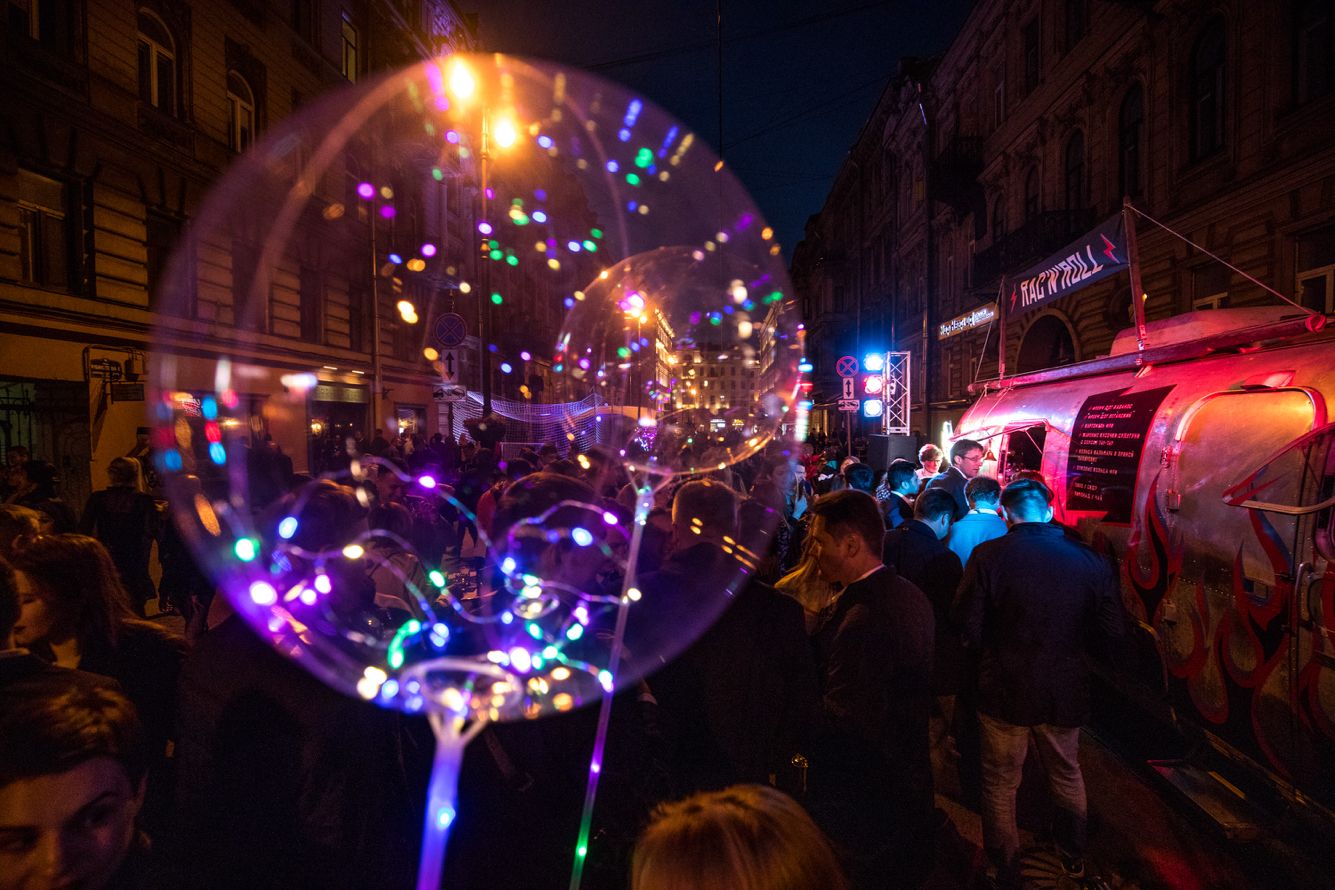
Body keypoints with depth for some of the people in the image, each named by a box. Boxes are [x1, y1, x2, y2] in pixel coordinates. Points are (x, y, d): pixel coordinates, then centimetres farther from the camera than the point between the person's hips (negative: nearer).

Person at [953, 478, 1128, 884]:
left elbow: (969, 627, -16)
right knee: (1067, 775, 27)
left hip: (1005, 691, -3)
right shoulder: (1088, 559, -11)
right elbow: (1113, 629, -6)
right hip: (1066, 692, 3)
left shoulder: (988, 556, -18)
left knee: (1001, 782, 16)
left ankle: (1003, 866, 33)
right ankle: (1073, 857, 48)